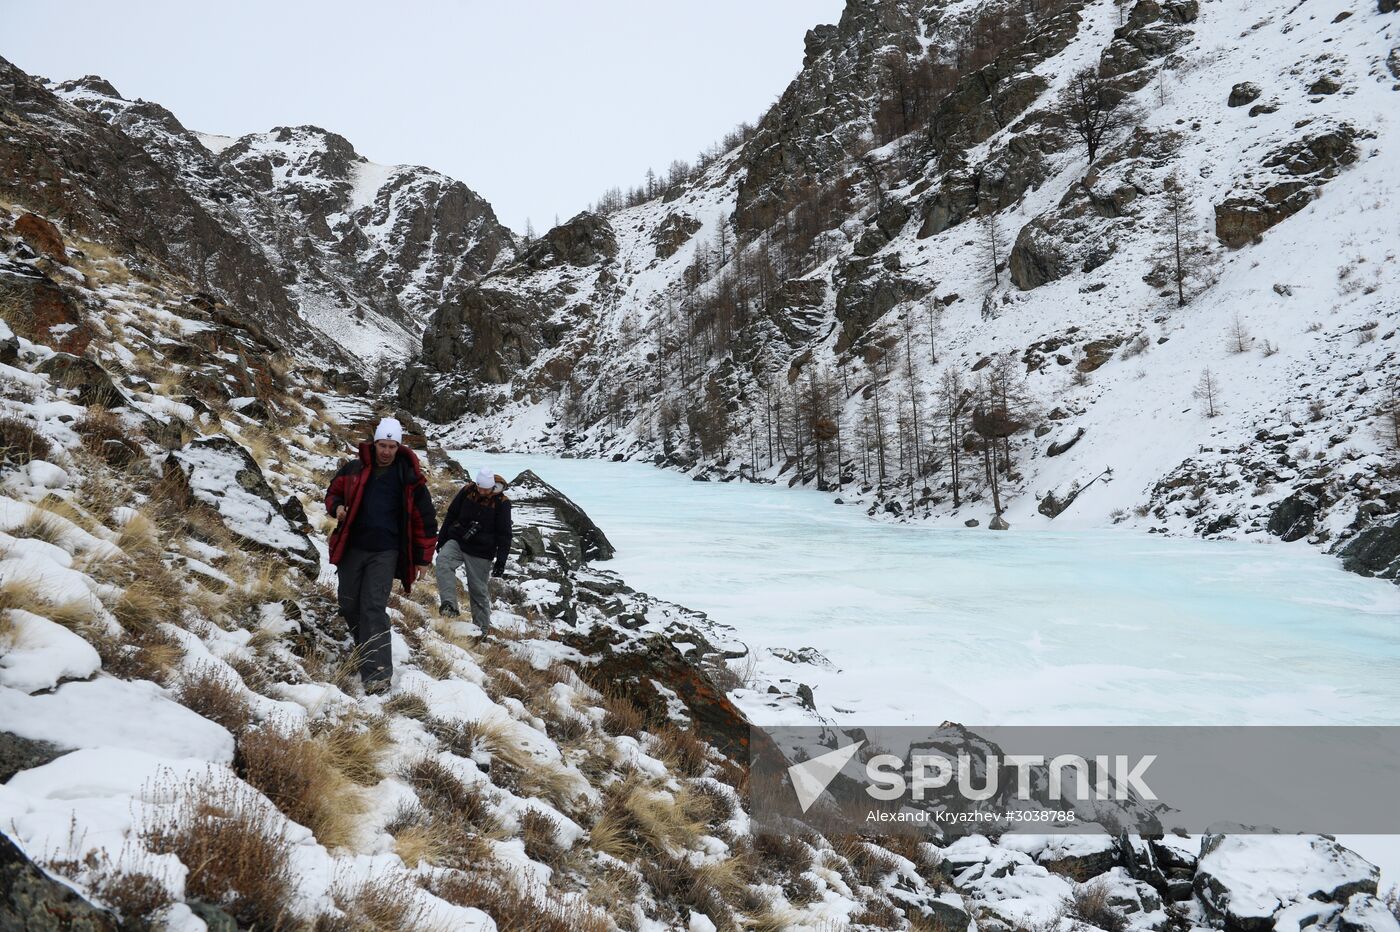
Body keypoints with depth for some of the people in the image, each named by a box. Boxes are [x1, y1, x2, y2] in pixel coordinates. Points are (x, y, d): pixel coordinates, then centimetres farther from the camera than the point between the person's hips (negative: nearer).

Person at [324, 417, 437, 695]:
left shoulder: (409, 478, -3)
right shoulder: (354, 469, 3)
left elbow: (424, 519, 2)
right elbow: (333, 492, 19)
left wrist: (422, 558, 2)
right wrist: (336, 507, -5)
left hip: (384, 553, -4)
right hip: (352, 548, 4)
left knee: (374, 608, -13)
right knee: (348, 603, 11)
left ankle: (377, 672, -15)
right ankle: (366, 646, 37)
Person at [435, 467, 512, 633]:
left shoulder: (501, 502, -9)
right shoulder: (467, 491, -2)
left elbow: (504, 534, -6)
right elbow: (451, 515, 10)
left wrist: (501, 561, -11)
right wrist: (442, 539, 12)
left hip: (481, 552, -2)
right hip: (456, 541, 2)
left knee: (478, 589, 1)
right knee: (443, 560, -27)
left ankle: (482, 627, 16)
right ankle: (449, 604, -34)